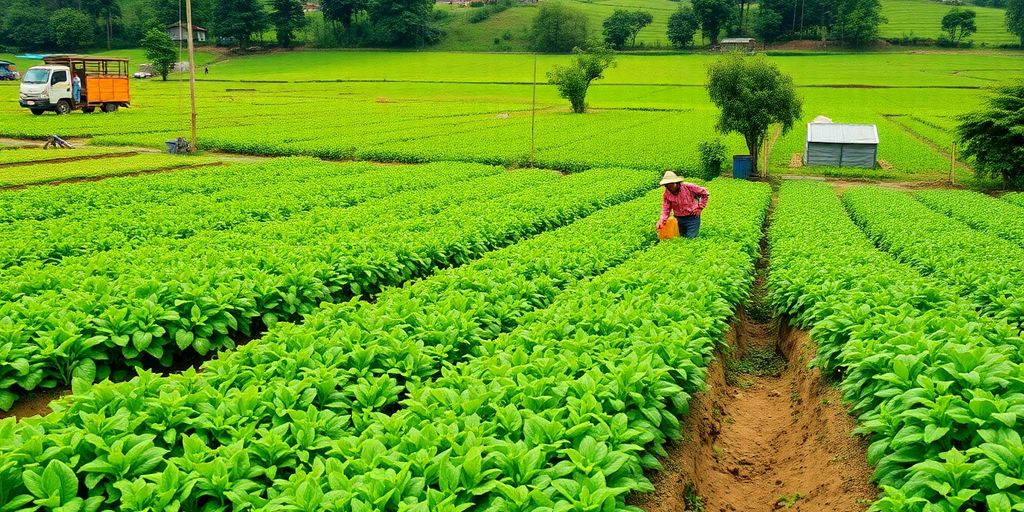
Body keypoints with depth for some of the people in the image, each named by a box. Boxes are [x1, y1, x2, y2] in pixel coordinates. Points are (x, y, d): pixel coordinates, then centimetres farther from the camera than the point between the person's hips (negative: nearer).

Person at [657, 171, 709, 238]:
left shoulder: (688, 187, -14)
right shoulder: (666, 194, -5)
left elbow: (704, 193, -3)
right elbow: (666, 209, -4)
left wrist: (700, 207, -4)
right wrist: (662, 220, -23)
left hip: (692, 218, -4)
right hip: (679, 219, 4)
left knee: (691, 238, -9)